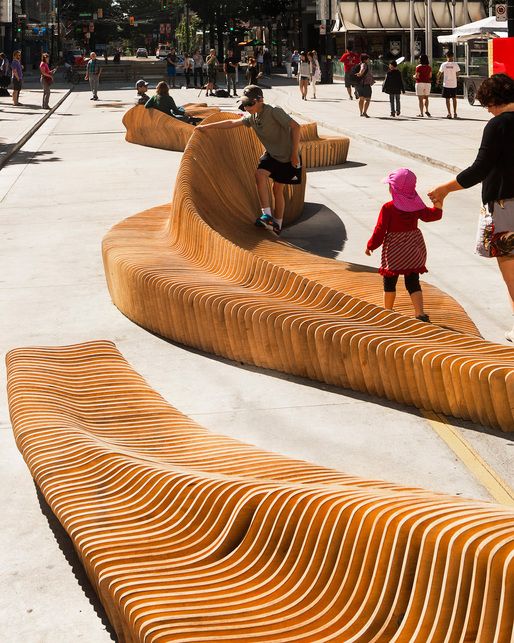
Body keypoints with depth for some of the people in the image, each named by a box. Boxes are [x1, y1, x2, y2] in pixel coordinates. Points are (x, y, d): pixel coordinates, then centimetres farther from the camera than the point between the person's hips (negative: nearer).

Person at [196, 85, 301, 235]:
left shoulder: (274, 112, -23)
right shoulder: (252, 117, 0)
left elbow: (295, 127, -25)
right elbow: (232, 123, 9)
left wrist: (294, 153, -23)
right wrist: (208, 126, 9)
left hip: (287, 156, -6)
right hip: (272, 154, 6)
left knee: (278, 188, 0)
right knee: (260, 174, -18)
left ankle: (276, 224, 14)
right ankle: (267, 216, -17)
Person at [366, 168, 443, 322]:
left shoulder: (388, 208, -16)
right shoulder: (416, 205, -2)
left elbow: (380, 230, -12)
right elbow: (432, 215, 9)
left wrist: (371, 246, -1)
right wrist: (438, 204, 21)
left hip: (394, 251, -5)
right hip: (414, 250, 5)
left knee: (390, 281, 12)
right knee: (413, 282, 7)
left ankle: (388, 311, 24)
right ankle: (420, 313, -5)